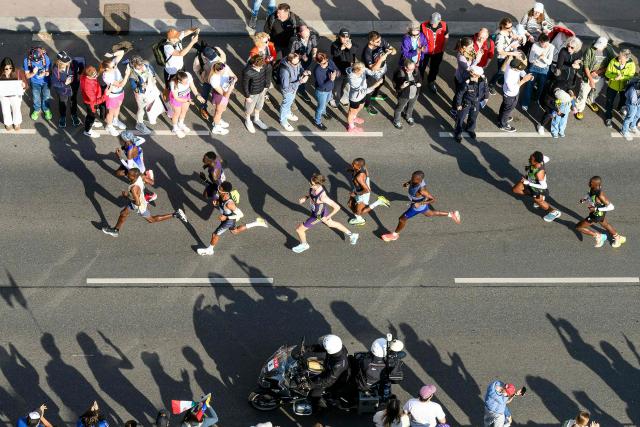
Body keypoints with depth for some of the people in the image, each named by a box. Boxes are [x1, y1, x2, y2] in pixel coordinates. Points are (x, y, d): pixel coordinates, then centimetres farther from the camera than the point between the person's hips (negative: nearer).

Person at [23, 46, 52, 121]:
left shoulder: (46, 58, -28)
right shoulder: (27, 60, -26)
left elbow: (49, 71, -15)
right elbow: (27, 75, -16)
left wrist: (45, 73, -38)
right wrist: (33, 73, -38)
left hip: (45, 81, 0)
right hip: (35, 82, 0)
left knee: (46, 96, 8)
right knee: (36, 98, 6)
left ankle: (46, 109, 40)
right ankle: (37, 110, 39)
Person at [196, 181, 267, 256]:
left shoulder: (229, 204, -43)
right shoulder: (221, 194, -22)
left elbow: (240, 215, -32)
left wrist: (226, 217, -30)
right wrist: (216, 202, -21)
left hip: (229, 220, -8)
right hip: (225, 216, 8)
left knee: (215, 234, 13)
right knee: (235, 231, 33)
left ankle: (209, 250, 42)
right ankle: (256, 223, 35)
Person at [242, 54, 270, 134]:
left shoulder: (264, 65, -24)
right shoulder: (247, 72, -38)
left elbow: (267, 75, -2)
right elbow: (245, 85, -23)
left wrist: (266, 87, 5)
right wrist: (247, 96, -11)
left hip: (262, 90, 5)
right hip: (252, 93, -5)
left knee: (259, 106, 30)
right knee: (249, 109, 23)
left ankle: (256, 119, 59)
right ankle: (248, 121, 53)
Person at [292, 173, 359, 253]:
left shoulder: (322, 197, -44)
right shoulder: (314, 186, -23)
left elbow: (337, 207, -36)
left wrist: (326, 217, -25)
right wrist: (305, 198, -14)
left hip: (319, 216, -7)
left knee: (299, 229, 11)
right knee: (331, 224, 34)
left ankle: (304, 245, 45)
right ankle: (351, 235, 53)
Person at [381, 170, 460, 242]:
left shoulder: (422, 190, -44)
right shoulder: (418, 178, -24)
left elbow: (433, 200, -32)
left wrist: (420, 203, -36)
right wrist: (407, 183, -14)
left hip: (418, 206, -8)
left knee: (402, 219, 9)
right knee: (430, 214, 33)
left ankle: (395, 234, 35)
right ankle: (451, 214, 44)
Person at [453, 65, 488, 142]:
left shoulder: (482, 80, -23)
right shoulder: (466, 83, -37)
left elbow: (485, 88, 0)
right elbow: (460, 93, -22)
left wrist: (486, 97, 14)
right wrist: (458, 104, -11)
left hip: (476, 103, 5)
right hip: (466, 103, -5)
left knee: (473, 117, 28)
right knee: (461, 118, 16)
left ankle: (470, 129, 58)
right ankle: (458, 133, 42)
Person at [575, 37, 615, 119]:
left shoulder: (609, 51, -16)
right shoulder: (590, 50, -24)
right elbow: (585, 66, -18)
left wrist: (598, 72, -21)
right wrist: (591, 79, -20)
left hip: (601, 78, 4)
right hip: (588, 76, -3)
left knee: (596, 92, 26)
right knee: (583, 94, 4)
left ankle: (590, 101, 55)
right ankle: (579, 109, 25)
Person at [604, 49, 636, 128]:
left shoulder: (631, 64, -27)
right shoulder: (613, 61, -27)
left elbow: (631, 77, -24)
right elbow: (607, 73, -19)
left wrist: (621, 77, -42)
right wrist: (615, 76, -39)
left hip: (624, 87, 1)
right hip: (612, 86, -1)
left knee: (623, 101, 28)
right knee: (610, 102, 11)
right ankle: (608, 118, 31)